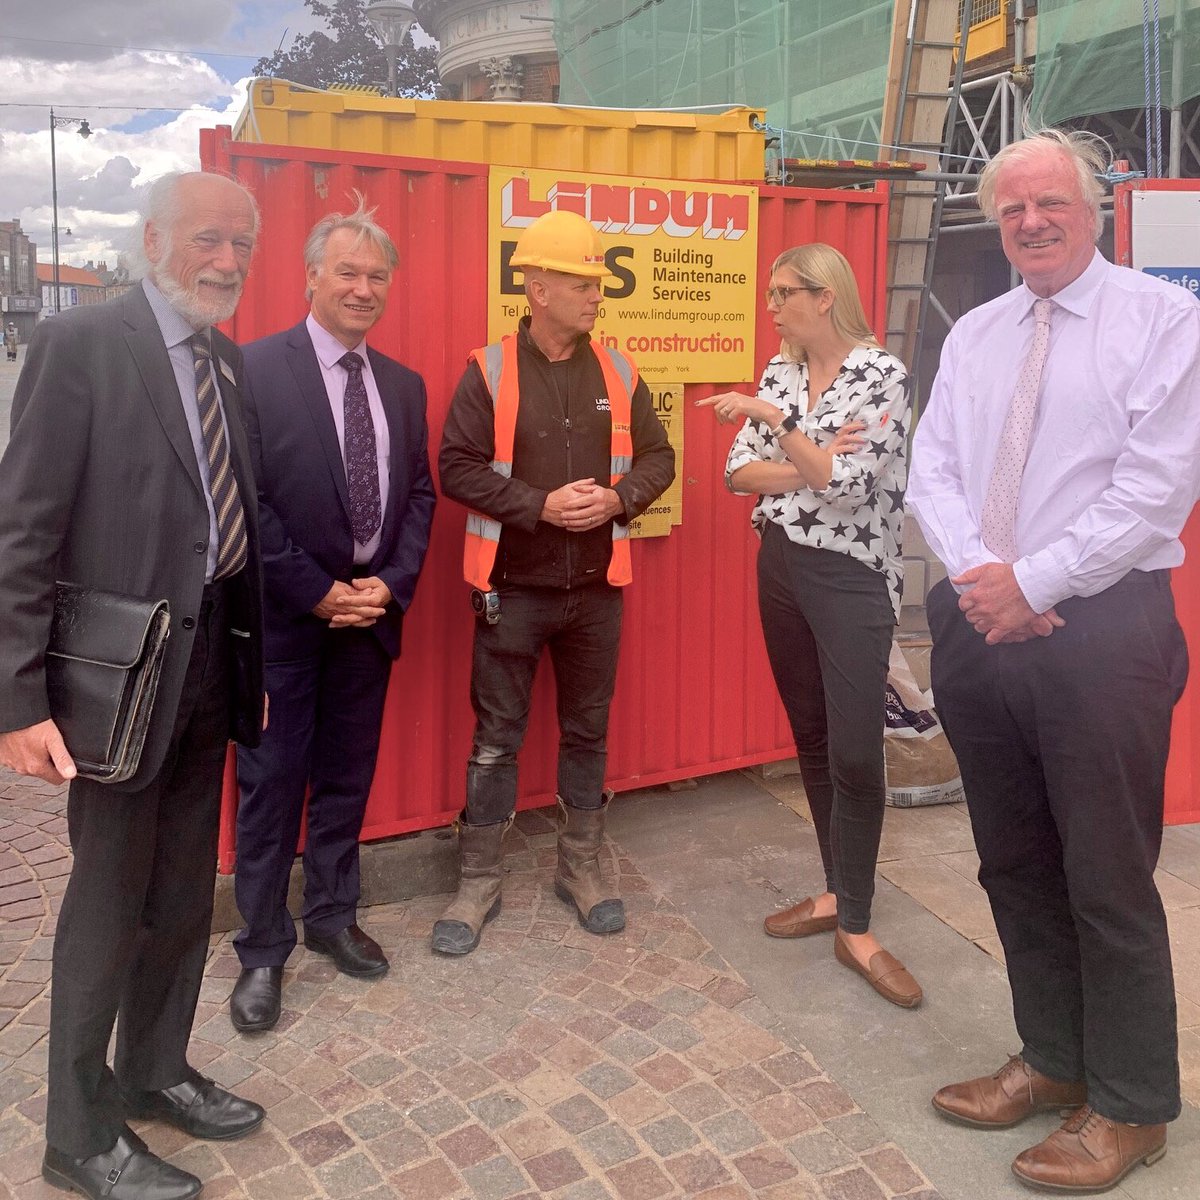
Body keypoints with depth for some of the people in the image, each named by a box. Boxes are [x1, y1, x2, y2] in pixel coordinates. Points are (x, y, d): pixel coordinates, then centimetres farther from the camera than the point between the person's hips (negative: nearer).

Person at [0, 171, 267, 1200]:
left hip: (211, 663, 7)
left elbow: (233, 518, 11)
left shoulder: (228, 363, 10)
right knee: (109, 904, 6)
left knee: (185, 894, 18)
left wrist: (250, 655, 10)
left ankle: (154, 1072, 39)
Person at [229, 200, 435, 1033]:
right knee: (272, 782, 4)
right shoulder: (256, 370, -8)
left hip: (369, 612, 5)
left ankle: (333, 917, 32)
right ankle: (263, 949, 18)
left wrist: (390, 583, -5)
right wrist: (317, 592, -14)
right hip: (281, 616, -5)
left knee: (348, 776, 15)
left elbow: (419, 495, 10)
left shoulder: (404, 385, 9)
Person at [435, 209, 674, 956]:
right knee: (496, 738, 6)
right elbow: (458, 468, -10)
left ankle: (582, 871, 29)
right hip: (513, 588, -3)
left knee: (588, 732, 13)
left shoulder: (618, 373, 4)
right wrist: (539, 505, -19)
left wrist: (617, 498, -12)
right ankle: (480, 885, 19)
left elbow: (658, 457, 7)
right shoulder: (490, 372, -6)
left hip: (597, 587, 3)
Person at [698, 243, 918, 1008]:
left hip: (852, 578, -6)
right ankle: (838, 892, 27)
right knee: (811, 738, 13)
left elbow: (848, 481, -22)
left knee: (855, 752, -5)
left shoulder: (882, 373, -12)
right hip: (780, 567, 7)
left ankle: (856, 929, 7)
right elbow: (738, 473, 1)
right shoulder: (779, 372, 7)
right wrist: (809, 463, -14)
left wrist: (773, 418, -20)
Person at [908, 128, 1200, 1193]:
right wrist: (977, 575, -10)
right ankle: (1052, 1059, 33)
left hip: (1102, 628, -5)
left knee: (1109, 878, 2)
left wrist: (1031, 582, -14)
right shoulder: (973, 335, 14)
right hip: (979, 625, 6)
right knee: (1015, 865, 15)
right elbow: (933, 471, 7)